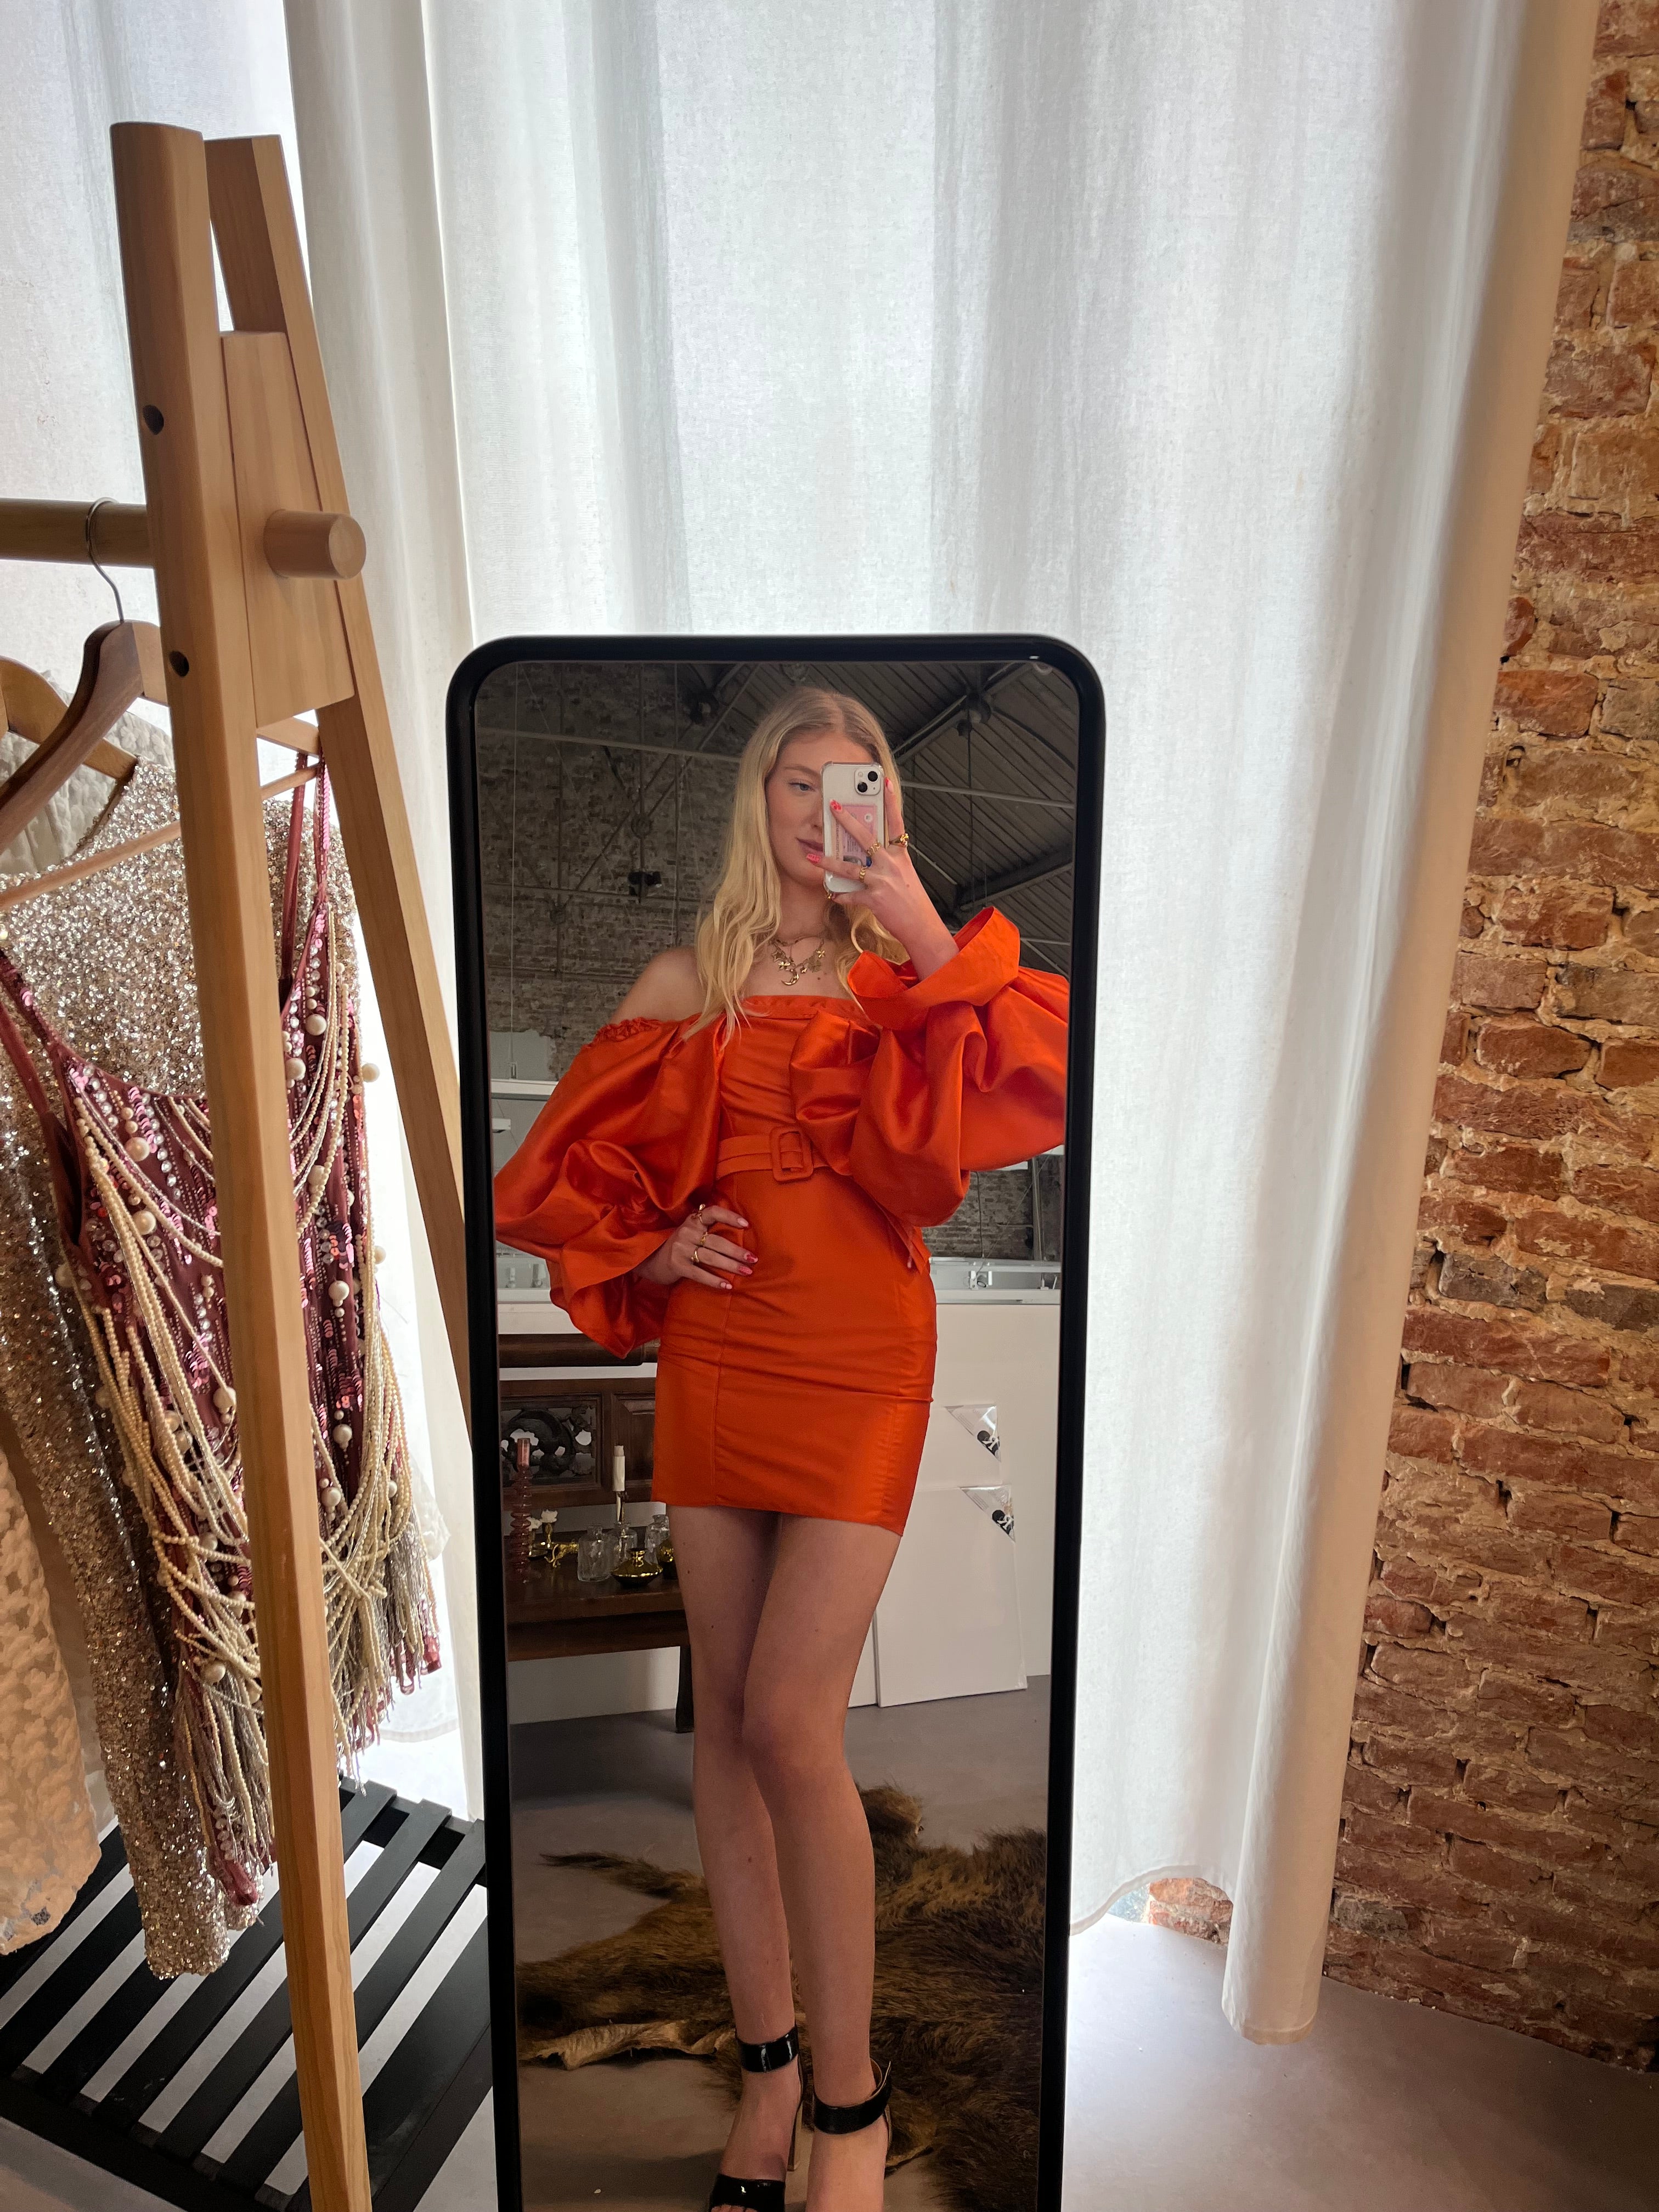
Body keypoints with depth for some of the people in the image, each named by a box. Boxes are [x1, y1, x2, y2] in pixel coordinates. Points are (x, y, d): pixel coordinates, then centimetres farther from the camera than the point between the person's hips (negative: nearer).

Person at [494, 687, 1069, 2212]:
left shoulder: (909, 976, 5)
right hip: (713, 1354, 3)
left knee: (791, 1718, -9)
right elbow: (573, 1164, 14)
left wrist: (940, 951, -16)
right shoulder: (687, 981, 9)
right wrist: (647, 1251, -2)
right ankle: (767, 2059, 27)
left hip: (860, 1358, -3)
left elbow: (1009, 1116, -12)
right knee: (725, 1715, 8)